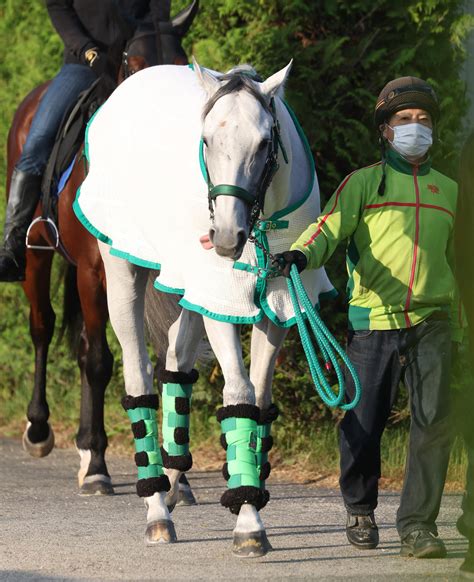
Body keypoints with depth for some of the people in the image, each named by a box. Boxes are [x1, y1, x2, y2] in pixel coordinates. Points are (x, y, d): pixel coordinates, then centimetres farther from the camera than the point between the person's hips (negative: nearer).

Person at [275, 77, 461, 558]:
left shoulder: (448, 191, 19)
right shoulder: (363, 183, 7)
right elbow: (330, 227, -9)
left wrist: (457, 325, 26)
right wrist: (300, 254, -29)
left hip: (431, 323, 2)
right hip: (372, 320, -2)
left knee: (434, 421, -11)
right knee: (363, 423, 2)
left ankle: (418, 523, -4)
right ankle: (360, 510, 26)